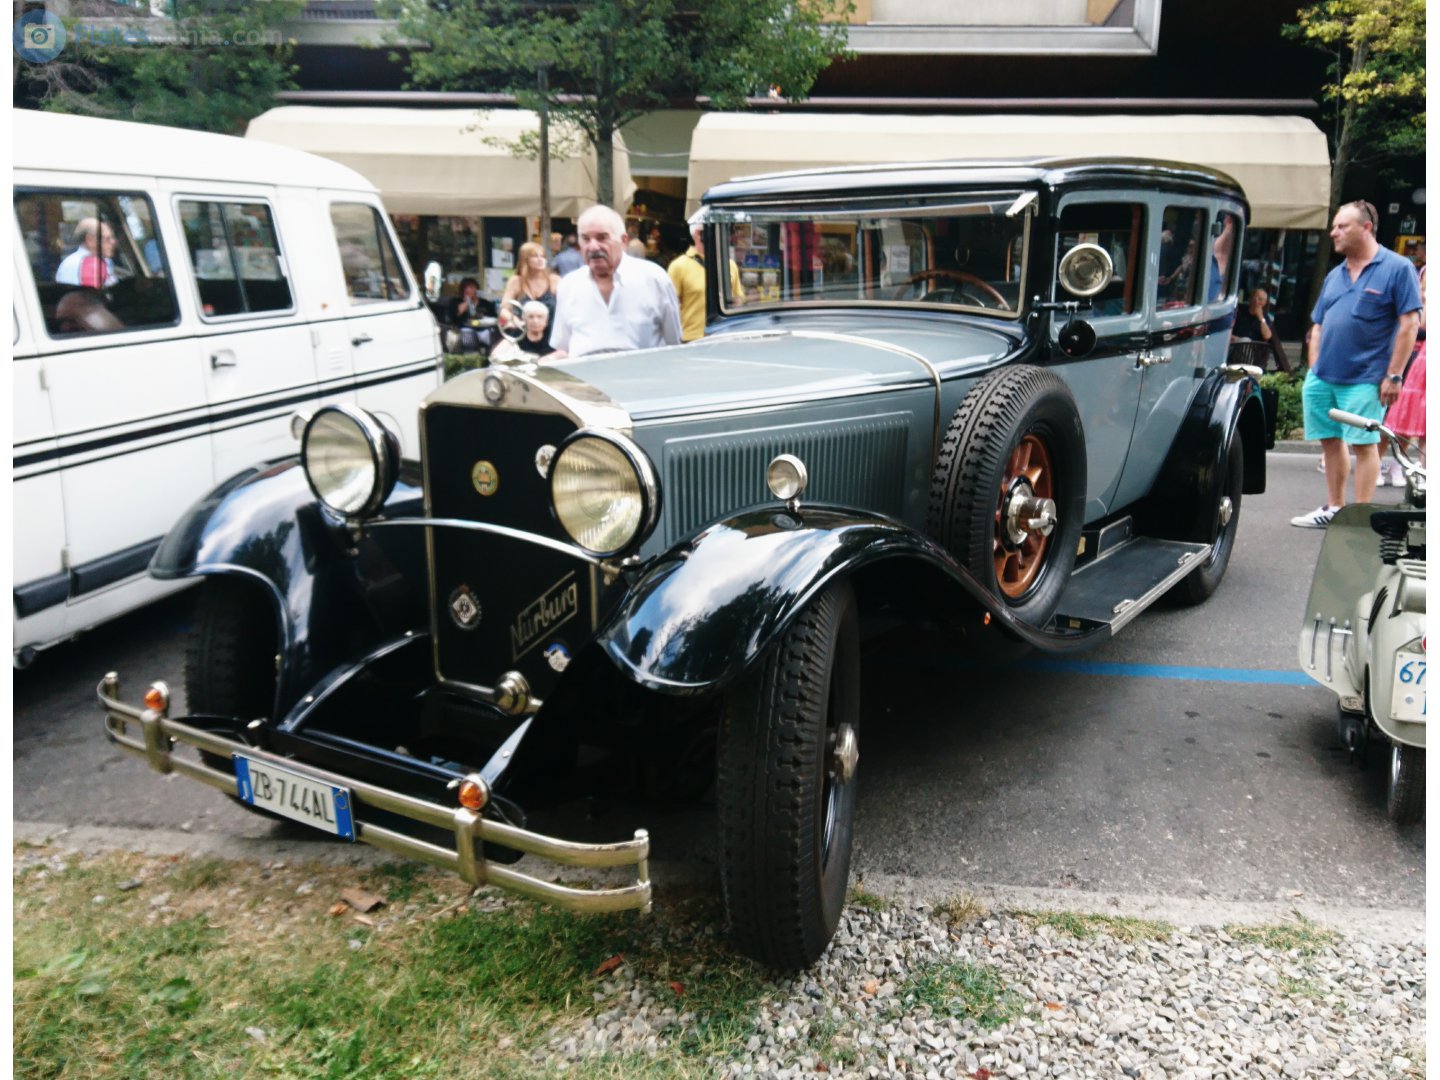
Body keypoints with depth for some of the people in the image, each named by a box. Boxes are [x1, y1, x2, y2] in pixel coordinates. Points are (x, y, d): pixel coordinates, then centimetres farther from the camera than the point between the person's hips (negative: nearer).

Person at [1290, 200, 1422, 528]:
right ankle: (1333, 508, 24)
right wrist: (1314, 369, 9)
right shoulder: (1334, 275, 13)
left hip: (1363, 379, -6)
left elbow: (1409, 324, -8)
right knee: (1330, 441, 12)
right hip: (1322, 377, 6)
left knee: (1364, 444, -1)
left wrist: (1393, 376, -12)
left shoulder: (1397, 268, -5)